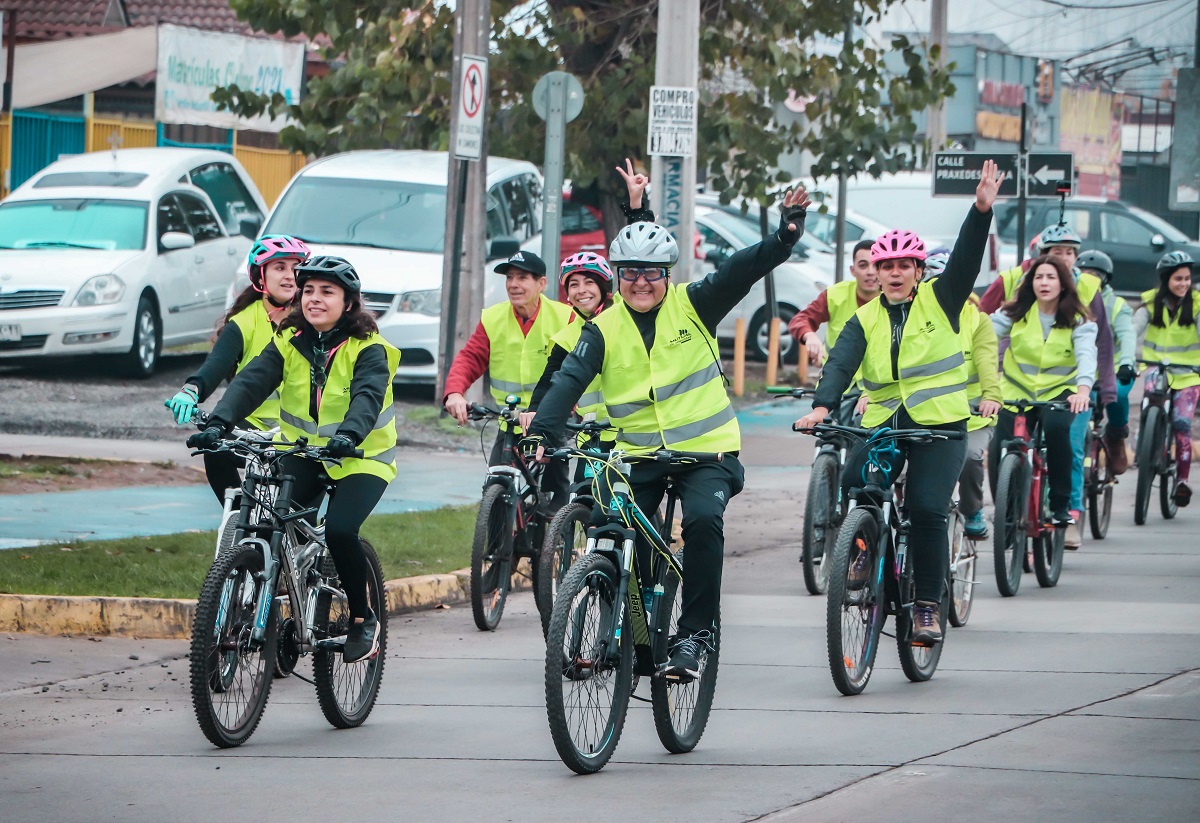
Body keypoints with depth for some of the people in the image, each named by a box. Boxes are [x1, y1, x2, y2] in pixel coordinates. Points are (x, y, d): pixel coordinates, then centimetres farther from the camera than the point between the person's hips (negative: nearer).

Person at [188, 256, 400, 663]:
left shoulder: (366, 348, -12)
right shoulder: (289, 343, -1)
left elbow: (368, 396, -29)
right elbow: (251, 381, -14)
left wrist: (349, 435, -50)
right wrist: (218, 423, -32)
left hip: (360, 458, -4)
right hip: (302, 450, 4)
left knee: (339, 530, -26)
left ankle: (363, 618, -4)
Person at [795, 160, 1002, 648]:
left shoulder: (939, 301, 3)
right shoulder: (865, 320, 7)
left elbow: (966, 260, -11)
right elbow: (841, 363, -8)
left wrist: (982, 210, -27)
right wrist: (822, 406, -27)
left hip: (940, 425, -2)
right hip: (883, 423, 2)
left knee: (927, 510, -17)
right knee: (852, 485, -23)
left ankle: (928, 607, -6)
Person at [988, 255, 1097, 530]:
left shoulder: (1078, 320, -5)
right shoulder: (1015, 312, -2)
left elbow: (1086, 355, -21)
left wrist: (1083, 389, -41)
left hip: (1059, 392, -1)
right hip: (1016, 391, 1)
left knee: (1056, 428, -33)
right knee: (999, 452, -18)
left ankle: (1061, 504, -18)